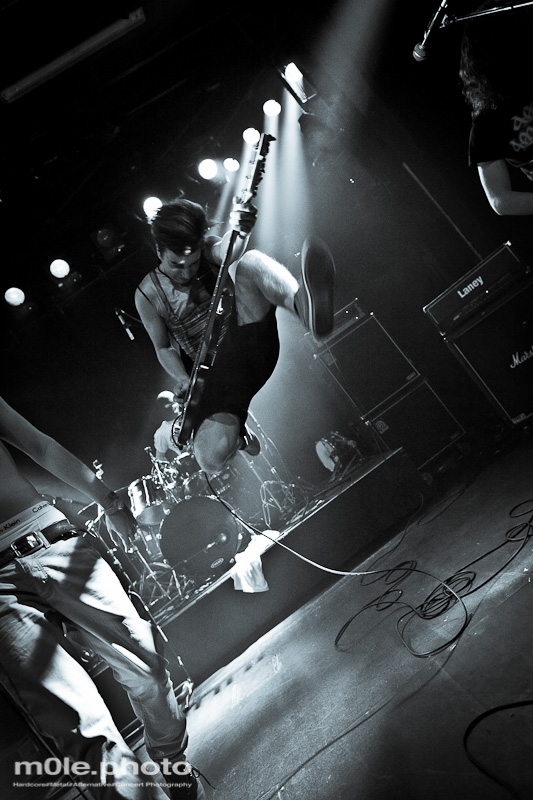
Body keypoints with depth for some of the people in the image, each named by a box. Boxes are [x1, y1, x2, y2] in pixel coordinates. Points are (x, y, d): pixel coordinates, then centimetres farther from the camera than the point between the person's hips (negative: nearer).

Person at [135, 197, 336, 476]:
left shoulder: (209, 250, 3)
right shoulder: (148, 294, 3)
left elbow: (227, 250, -22)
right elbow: (163, 347, 11)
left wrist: (240, 232, -46)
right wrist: (184, 380, -8)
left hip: (247, 345, 0)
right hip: (214, 376, 0)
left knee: (249, 262, -25)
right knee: (211, 459, -27)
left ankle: (304, 305, -59)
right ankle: (238, 429, 11)